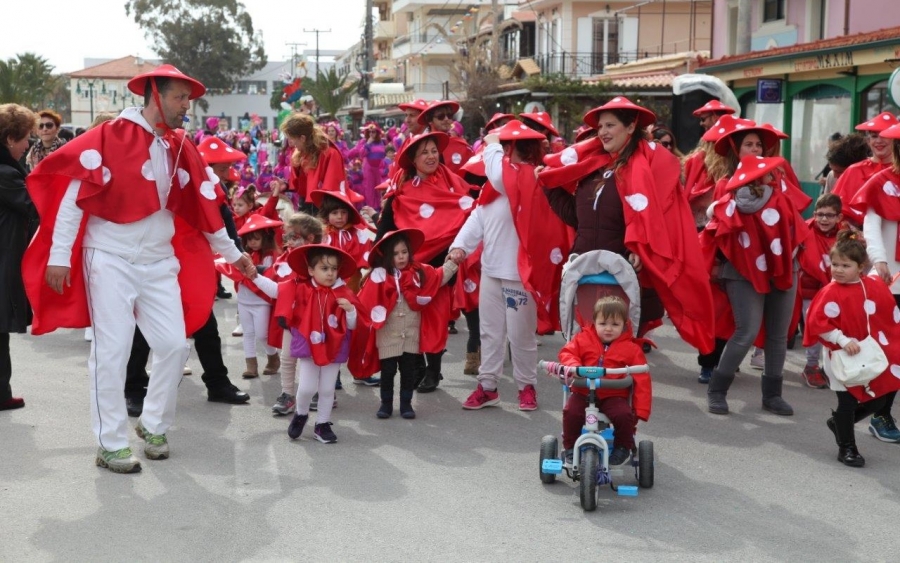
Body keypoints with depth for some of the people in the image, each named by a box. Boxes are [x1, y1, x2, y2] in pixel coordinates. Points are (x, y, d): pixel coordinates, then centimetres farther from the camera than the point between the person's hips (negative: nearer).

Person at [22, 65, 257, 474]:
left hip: (160, 261, 6)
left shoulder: (180, 149, 7)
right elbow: (74, 194, -11)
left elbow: (203, 205, 16)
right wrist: (59, 255, -15)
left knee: (174, 345, 3)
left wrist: (233, 253, 22)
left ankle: (154, 426, 23)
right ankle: (110, 445, 8)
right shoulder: (111, 137, -11)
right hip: (111, 259, -6)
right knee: (112, 350, -3)